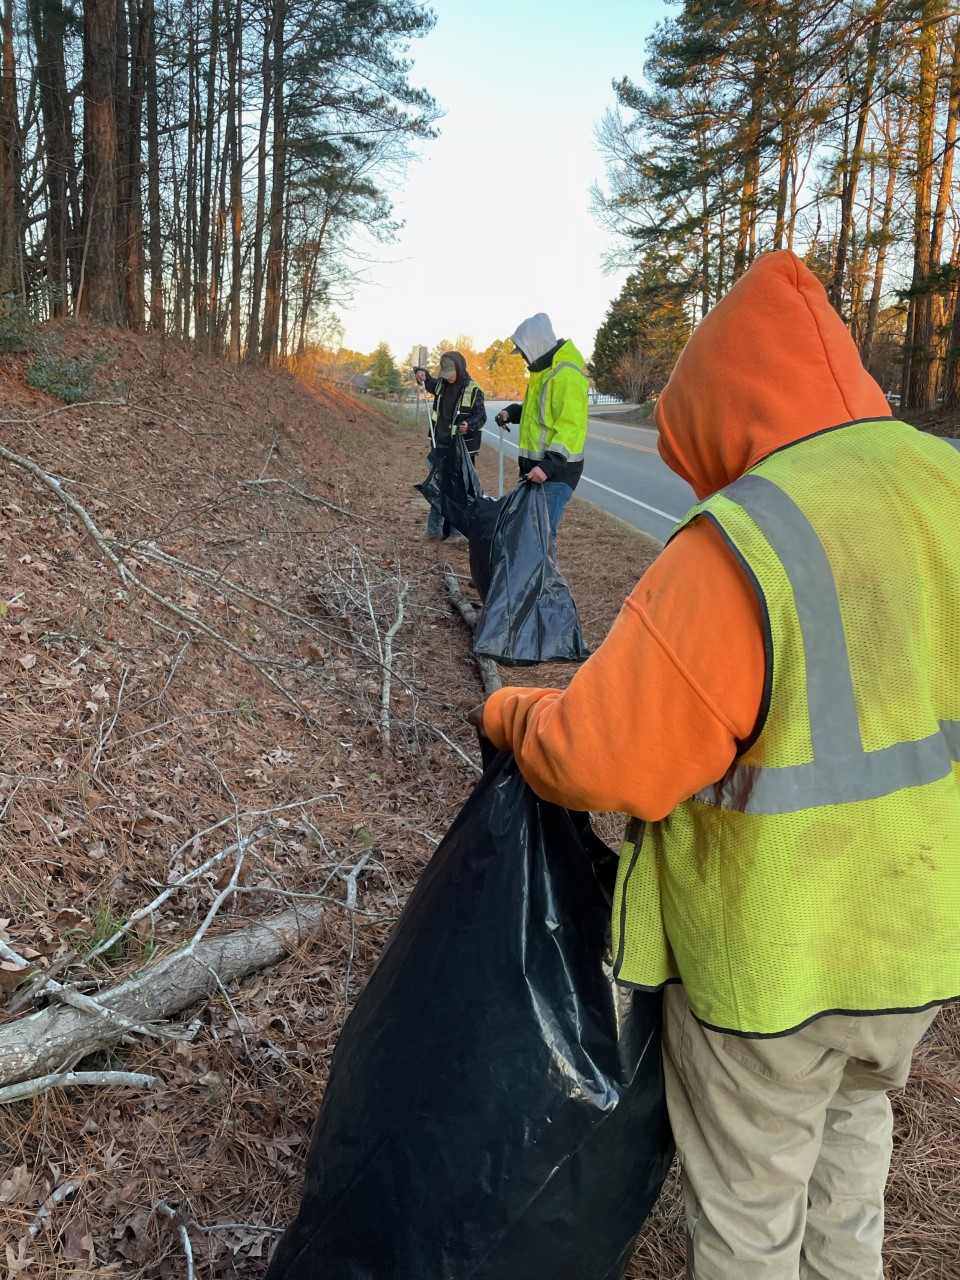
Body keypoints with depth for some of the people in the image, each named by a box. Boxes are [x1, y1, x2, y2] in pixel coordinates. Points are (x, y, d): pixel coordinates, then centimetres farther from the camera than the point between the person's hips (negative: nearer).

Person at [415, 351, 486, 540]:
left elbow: (481, 416, -9)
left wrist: (470, 424, -31)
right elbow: (428, 381, 21)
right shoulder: (441, 384, 6)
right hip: (440, 444, 6)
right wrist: (421, 373, -3)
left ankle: (455, 528, 7)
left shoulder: (473, 390, -10)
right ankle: (434, 527, 17)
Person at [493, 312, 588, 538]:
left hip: (556, 471, -10)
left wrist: (549, 465, -31)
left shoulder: (567, 374, -16)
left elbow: (570, 427, -23)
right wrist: (513, 412, 12)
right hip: (537, 465, 10)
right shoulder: (543, 370, 17)